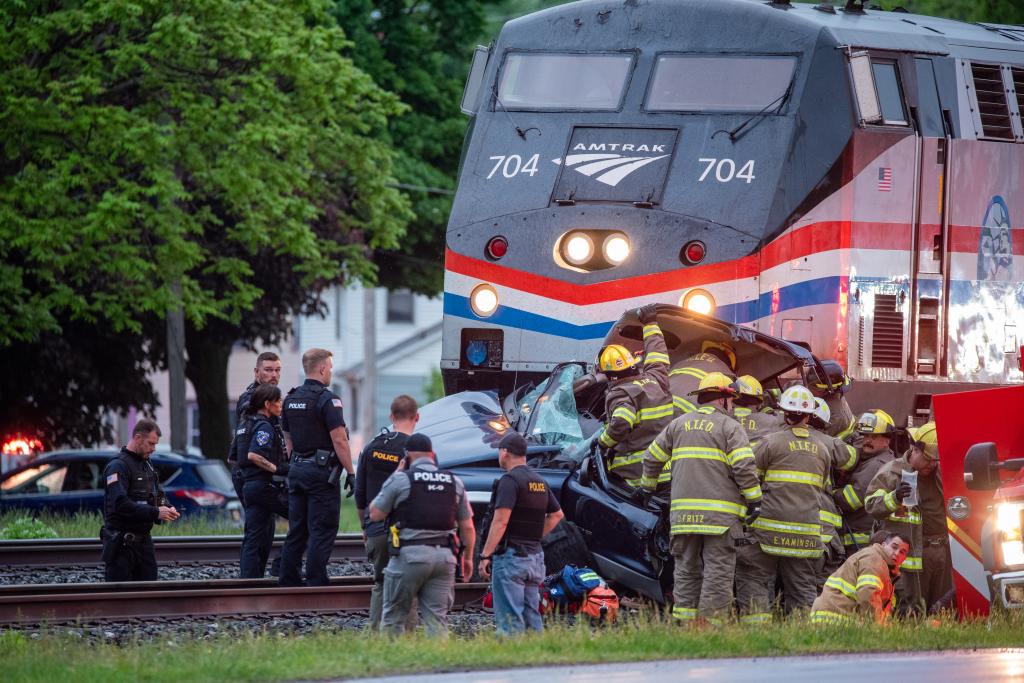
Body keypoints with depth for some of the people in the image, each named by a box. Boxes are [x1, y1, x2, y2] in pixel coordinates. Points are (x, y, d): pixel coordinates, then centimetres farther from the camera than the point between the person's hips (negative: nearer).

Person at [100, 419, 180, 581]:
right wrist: (155, 513, -25)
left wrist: (167, 508, 0)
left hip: (144, 540, 8)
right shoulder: (118, 466, -13)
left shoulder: (147, 465, 16)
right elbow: (120, 504, -24)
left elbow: (159, 495, 24)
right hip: (122, 542, -8)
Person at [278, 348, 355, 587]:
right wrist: (351, 473, -11)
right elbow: (339, 440, -16)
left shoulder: (291, 399, 12)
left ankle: (288, 581, 10)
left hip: (297, 469, 8)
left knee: (297, 530, 11)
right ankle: (316, 582, -8)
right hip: (322, 469, -8)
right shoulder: (326, 399, -13)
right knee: (322, 531, -5)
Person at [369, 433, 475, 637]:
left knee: (393, 618, 5)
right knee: (437, 618, 4)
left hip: (409, 554, -4)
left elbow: (375, 514, 3)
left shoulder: (400, 480, -4)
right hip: (444, 556, 4)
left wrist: (396, 475, 9)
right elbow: (467, 527, 10)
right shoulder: (455, 482, 9)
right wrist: (468, 558, 22)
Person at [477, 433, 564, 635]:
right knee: (532, 616, 11)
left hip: (510, 555, -8)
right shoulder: (539, 482, 14)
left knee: (510, 619, -9)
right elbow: (557, 514, 26)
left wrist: (485, 556, -18)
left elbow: (500, 521, -19)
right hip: (535, 555, 8)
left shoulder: (510, 480, -12)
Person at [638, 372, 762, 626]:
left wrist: (648, 485, 38)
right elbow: (744, 467, -11)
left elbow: (652, 458, 21)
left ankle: (686, 621, 8)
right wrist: (754, 500, -5)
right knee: (718, 571, -2)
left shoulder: (679, 424, 14)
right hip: (720, 514, -5)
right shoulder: (730, 427, -1)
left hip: (683, 512, 5)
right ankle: (711, 621, -8)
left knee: (687, 570, 10)